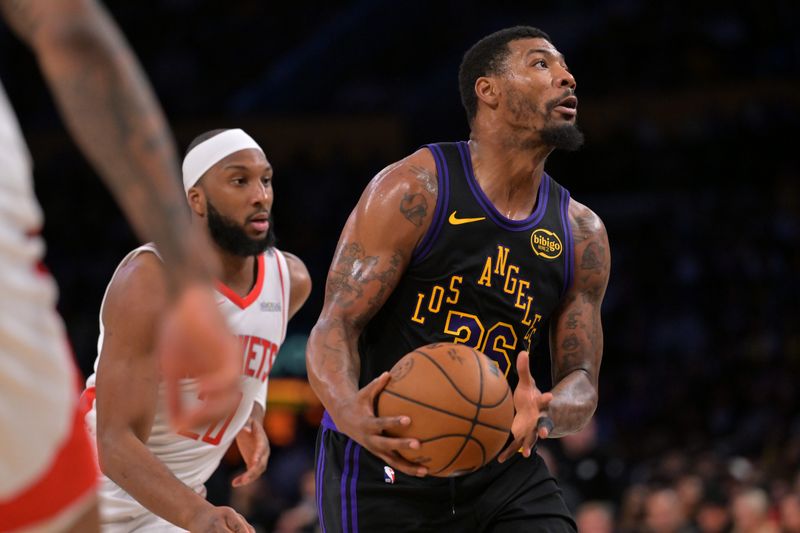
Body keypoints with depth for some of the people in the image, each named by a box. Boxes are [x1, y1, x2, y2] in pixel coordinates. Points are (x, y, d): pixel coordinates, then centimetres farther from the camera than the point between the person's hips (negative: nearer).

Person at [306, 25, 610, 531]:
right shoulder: (413, 190, -10)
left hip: (501, 466, 5)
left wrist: (543, 415, -22)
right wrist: (348, 412, -36)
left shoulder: (582, 234, 5)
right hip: (383, 463, -4)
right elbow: (336, 326, -14)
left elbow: (582, 382, 4)